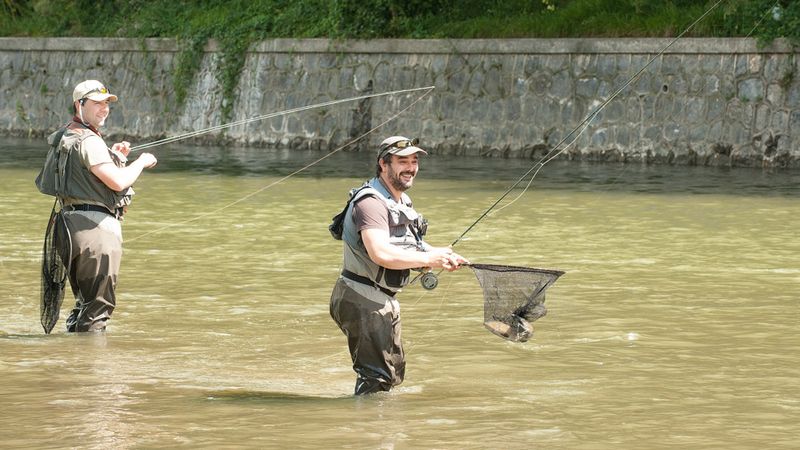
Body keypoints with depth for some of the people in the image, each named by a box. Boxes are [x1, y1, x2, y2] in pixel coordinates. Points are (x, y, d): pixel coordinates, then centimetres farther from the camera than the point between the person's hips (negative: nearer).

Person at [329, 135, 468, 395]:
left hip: (384, 302, 11)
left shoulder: (402, 202, 15)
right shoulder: (371, 202, -20)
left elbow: (410, 246, 23)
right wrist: (429, 259, -23)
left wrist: (443, 257, 3)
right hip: (363, 302, -11)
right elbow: (381, 254, -33)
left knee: (393, 373, 20)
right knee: (377, 376, -9)